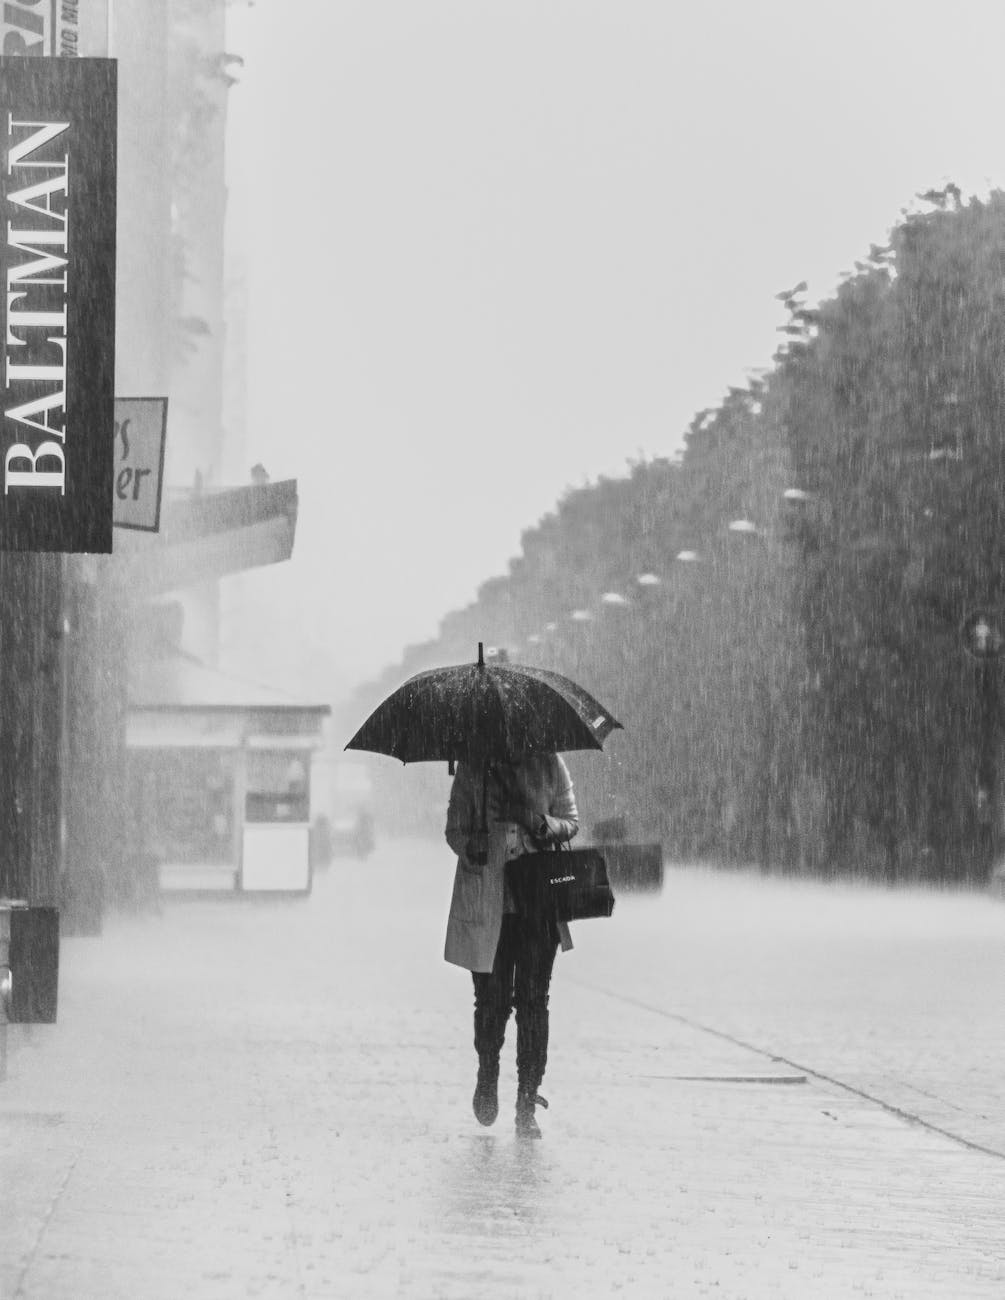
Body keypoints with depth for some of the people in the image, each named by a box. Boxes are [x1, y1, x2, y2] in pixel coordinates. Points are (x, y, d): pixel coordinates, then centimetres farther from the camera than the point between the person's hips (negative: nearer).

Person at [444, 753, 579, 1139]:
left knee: (533, 1002, -4)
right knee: (491, 1000, 1)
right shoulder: (472, 770, 3)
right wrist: (470, 846, -17)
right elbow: (455, 829, 5)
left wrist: (543, 825, -13)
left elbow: (571, 822, 9)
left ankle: (527, 1105, 2)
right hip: (485, 901, 0)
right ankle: (487, 1075, 30)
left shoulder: (548, 765, 4)